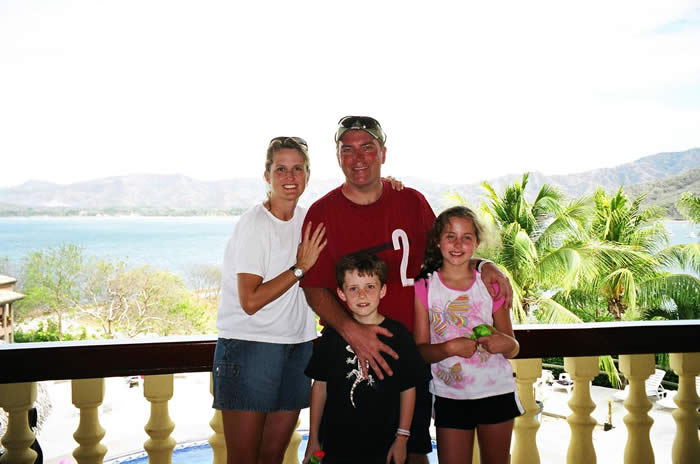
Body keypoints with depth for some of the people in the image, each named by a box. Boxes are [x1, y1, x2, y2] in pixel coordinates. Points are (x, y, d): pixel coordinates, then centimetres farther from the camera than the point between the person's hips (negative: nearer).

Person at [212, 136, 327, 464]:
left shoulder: (305, 219, 8)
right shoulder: (254, 224, -11)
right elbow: (250, 301, -17)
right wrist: (300, 267, -14)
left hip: (297, 345, 6)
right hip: (250, 347, -6)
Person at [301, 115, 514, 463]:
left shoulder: (412, 202, 3)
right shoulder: (322, 212, -5)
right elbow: (314, 288, -9)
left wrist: (483, 266, -3)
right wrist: (350, 330, -25)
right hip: (349, 353, -2)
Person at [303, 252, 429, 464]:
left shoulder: (398, 334, -4)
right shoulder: (333, 334, -1)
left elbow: (408, 389, 0)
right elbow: (320, 385, 4)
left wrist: (402, 438, -2)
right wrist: (313, 438, 4)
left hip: (382, 446, -1)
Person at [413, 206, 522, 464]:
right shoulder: (424, 288, -3)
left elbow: (513, 349, 4)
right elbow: (420, 350, -6)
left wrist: (506, 343, -18)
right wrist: (449, 348, -24)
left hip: (496, 392, 1)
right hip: (450, 396, -1)